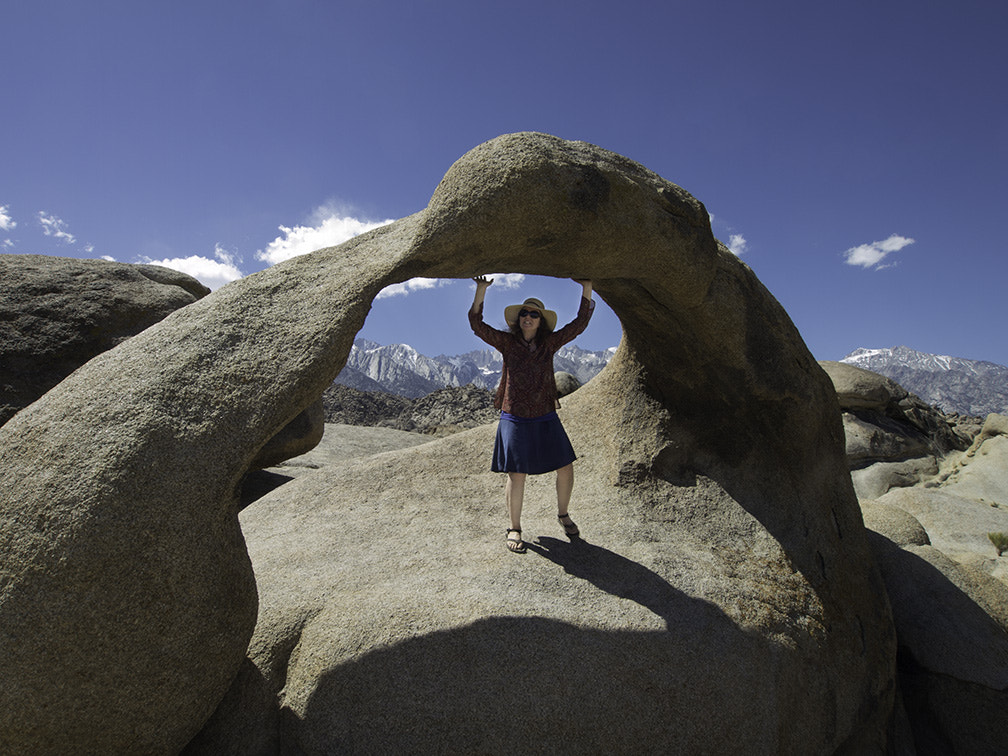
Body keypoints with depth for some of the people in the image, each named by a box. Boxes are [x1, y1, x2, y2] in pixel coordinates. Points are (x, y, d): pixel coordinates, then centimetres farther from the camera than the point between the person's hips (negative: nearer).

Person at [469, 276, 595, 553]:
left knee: (565, 469, 5)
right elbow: (477, 324, -8)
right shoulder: (507, 342, 0)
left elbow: (580, 323, 7)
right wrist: (481, 290, -16)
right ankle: (514, 529, 16)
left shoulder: (549, 343, 5)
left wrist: (586, 288, 2)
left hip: (546, 419, 3)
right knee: (516, 476, -4)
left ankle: (563, 514, 31)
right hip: (515, 420, -3)